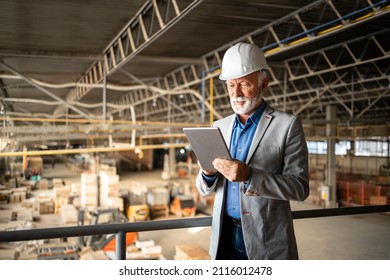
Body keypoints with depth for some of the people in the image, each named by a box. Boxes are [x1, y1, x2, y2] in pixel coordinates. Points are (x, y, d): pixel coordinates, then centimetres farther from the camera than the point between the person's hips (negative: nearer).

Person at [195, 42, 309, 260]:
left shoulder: (287, 125, -6)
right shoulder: (219, 127, 7)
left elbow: (300, 188, -12)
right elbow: (206, 190, 10)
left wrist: (249, 176, -24)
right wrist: (208, 173, -12)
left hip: (267, 241, -4)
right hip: (224, 236, 4)